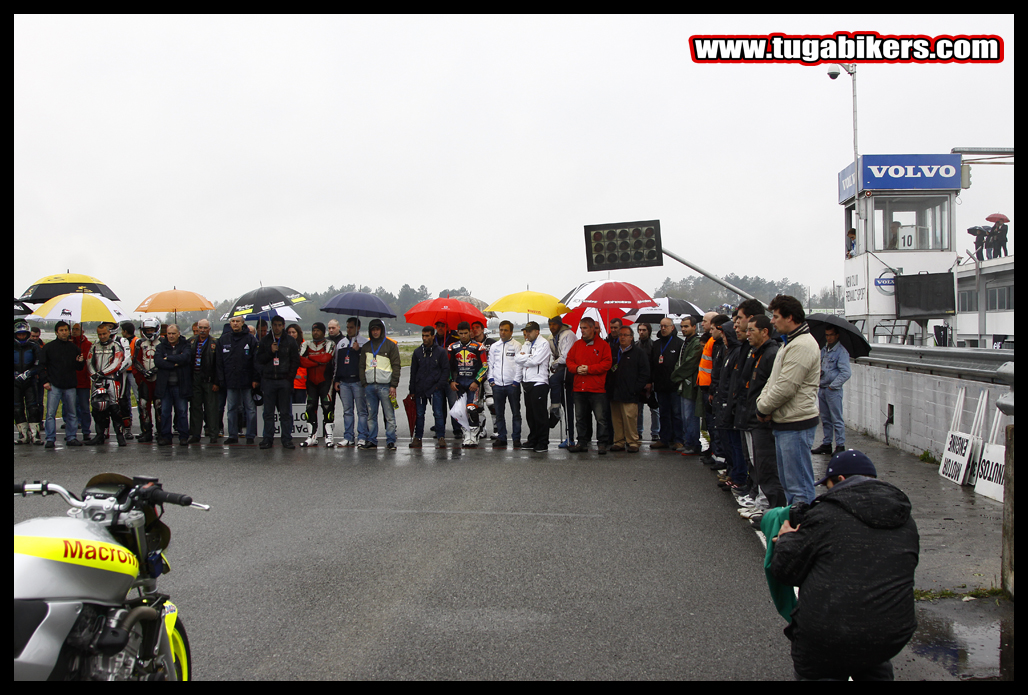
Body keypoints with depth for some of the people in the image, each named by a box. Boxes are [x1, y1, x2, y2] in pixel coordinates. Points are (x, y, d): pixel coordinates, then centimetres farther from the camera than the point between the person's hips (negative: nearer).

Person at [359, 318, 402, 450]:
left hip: (385, 386, -4)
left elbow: (396, 366, -1)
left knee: (389, 415, -4)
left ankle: (391, 441, 0)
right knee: (371, 415, 7)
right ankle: (372, 440, 13)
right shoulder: (366, 347, 15)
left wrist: (393, 385, -8)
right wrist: (364, 384, 5)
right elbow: (362, 366, 17)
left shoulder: (390, 345, 3)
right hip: (369, 385, 4)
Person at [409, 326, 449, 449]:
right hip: (420, 389, 3)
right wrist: (412, 390, 10)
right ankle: (417, 438, 12)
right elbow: (413, 372, 15)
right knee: (419, 414, 6)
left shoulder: (440, 351, 1)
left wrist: (440, 385, -9)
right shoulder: (417, 352, 11)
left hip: (435, 389, -3)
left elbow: (446, 370, 2)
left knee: (438, 414, -6)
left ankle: (441, 438, -3)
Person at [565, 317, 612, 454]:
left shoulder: (603, 345, -1)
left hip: (597, 389, -5)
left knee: (601, 418, -4)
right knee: (580, 417, 10)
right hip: (579, 388, 5)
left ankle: (602, 443, 3)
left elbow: (606, 364, -8)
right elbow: (569, 361, 13)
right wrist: (577, 368, -8)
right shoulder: (577, 345, 14)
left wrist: (589, 369, -15)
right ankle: (582, 443, 19)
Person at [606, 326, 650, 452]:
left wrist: (636, 389, -9)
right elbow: (608, 370, 22)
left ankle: (632, 442, -2)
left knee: (629, 418, -10)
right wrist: (609, 387, 9)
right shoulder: (614, 352, 18)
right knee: (617, 419, 6)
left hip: (629, 394, -5)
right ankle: (619, 442, 13)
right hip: (615, 393, 5)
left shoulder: (638, 352, 3)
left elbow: (644, 373, -1)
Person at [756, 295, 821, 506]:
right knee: (787, 480, 18)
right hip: (783, 424, 11)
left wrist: (763, 408, -9)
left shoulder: (802, 346, -18)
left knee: (799, 485, -6)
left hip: (796, 425, -11)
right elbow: (773, 380, 18)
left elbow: (785, 387, -22)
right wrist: (762, 401, 0)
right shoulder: (790, 342, 16)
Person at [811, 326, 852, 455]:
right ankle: (826, 444, 19)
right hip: (822, 389, 7)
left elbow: (846, 373, -14)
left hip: (833, 390, -7)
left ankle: (840, 446, 1)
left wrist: (832, 386, -13)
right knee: (825, 419, 12)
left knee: (837, 419, -4)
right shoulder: (823, 350, 13)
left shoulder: (841, 351, -10)